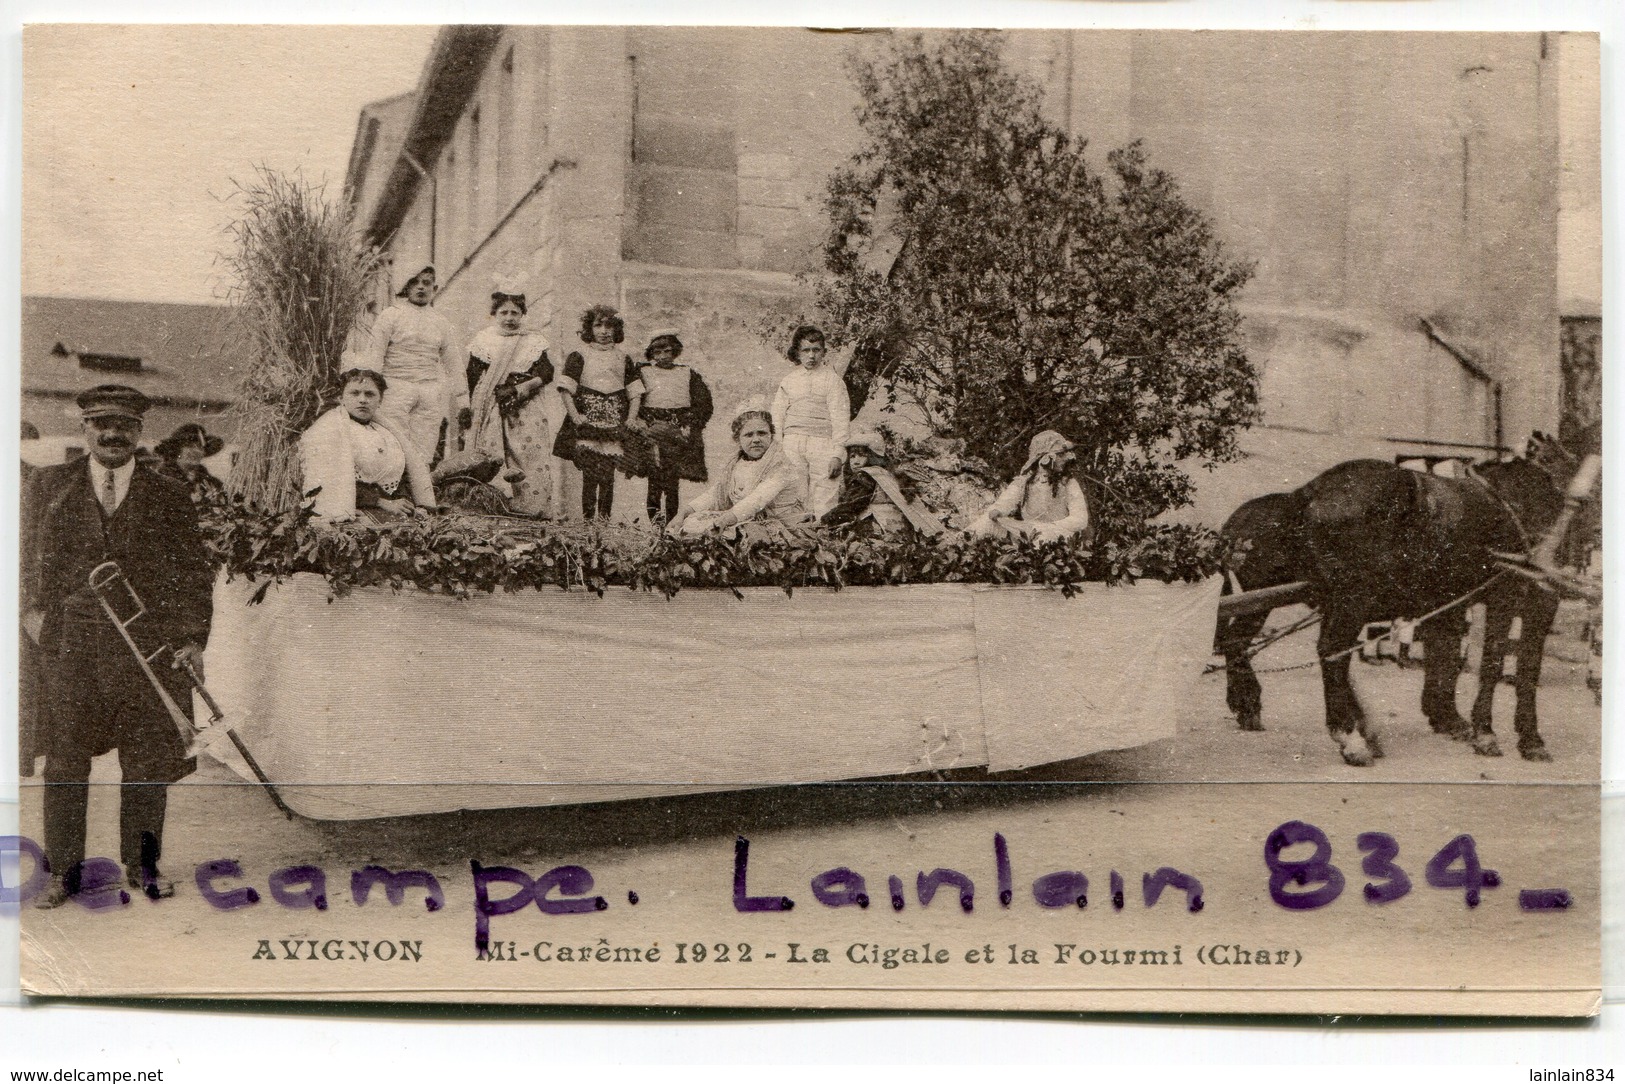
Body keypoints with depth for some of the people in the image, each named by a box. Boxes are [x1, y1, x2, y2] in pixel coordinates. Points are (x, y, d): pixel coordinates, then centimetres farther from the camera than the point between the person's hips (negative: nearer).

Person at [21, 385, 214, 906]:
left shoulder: (170, 497, 8)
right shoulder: (50, 486, 11)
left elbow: (195, 574, 8)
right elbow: (33, 555, 17)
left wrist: (194, 638, -2)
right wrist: (32, 606, 1)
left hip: (149, 645, 0)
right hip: (70, 643, 0)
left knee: (146, 761, 4)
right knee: (65, 759, 0)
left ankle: (142, 866, 16)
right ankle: (65, 871, 9)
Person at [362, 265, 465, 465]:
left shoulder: (441, 323, 18)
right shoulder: (391, 315, 6)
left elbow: (452, 365, 21)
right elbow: (373, 354, 1)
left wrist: (462, 401, 18)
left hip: (431, 392, 3)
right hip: (396, 387, -3)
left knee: (423, 456, -5)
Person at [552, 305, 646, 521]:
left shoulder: (623, 360, 15)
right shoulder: (579, 357, 6)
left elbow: (635, 392, 15)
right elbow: (566, 389, 0)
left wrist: (632, 418, 1)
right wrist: (574, 416, -12)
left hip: (614, 425, 2)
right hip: (586, 422, -2)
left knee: (608, 475, -2)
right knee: (590, 474, -8)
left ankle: (604, 517, 4)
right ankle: (587, 519, -5)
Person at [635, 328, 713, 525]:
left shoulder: (688, 374, 13)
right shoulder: (642, 373, 11)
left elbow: (703, 405, 10)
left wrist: (688, 428, 0)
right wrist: (645, 425, -7)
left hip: (679, 434, 1)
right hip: (651, 433, -1)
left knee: (672, 484, -4)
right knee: (654, 480, -8)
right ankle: (655, 523, -7)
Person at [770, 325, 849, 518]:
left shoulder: (832, 379, 7)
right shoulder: (788, 381, 16)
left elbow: (840, 419, 1)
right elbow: (777, 419, 15)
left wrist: (837, 454, -8)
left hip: (822, 444, -3)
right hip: (792, 443, 3)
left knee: (824, 507, -9)